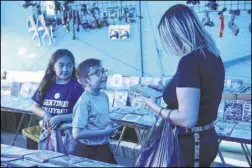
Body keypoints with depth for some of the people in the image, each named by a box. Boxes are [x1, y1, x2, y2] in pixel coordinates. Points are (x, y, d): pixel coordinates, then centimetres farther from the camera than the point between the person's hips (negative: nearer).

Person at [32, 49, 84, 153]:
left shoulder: (76, 87, -10)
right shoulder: (46, 85, 3)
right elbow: (36, 107, 11)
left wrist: (59, 118, -19)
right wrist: (45, 114, -9)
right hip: (47, 134, 4)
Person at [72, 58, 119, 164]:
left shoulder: (104, 96, 0)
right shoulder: (84, 101, -23)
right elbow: (77, 134, -25)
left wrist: (110, 125, -3)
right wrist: (105, 132, -21)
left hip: (104, 147, 8)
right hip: (88, 150, -7)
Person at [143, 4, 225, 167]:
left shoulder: (189, 61, -25)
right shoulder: (212, 55, 2)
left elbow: (187, 119, -27)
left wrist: (155, 107, -12)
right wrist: (164, 89, 19)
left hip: (190, 144, -8)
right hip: (207, 139, 8)